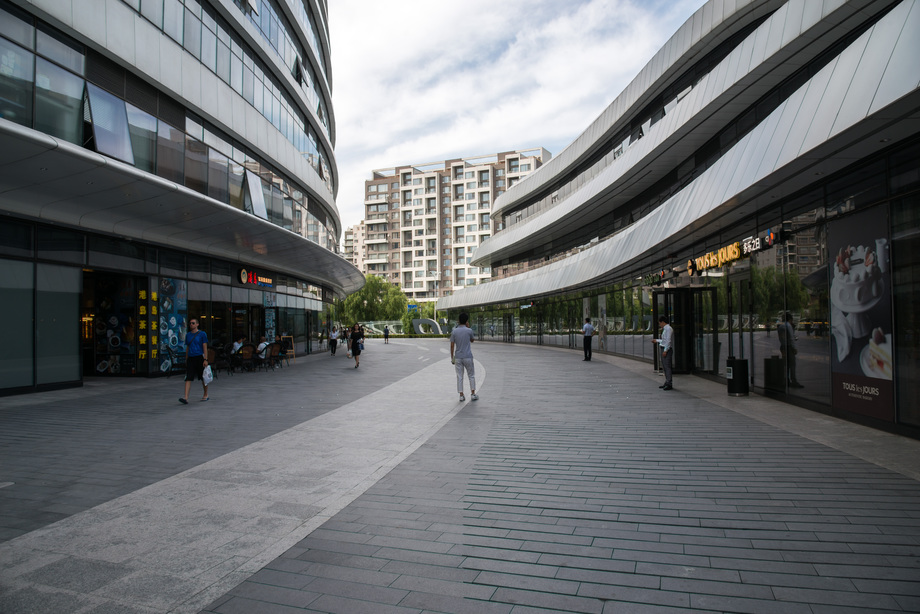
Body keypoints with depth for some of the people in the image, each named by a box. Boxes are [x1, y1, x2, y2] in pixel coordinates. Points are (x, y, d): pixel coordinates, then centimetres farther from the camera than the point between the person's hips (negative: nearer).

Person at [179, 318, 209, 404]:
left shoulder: (202, 334, -2)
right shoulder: (188, 335, 12)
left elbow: (205, 347, -6)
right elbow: (187, 348, 18)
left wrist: (205, 359, -12)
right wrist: (186, 359, 16)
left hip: (199, 358, -4)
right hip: (190, 358, 4)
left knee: (203, 378, 7)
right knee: (188, 378, -7)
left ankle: (206, 395, 23)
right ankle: (186, 397, -13)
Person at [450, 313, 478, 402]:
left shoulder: (454, 332, -2)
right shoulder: (469, 330, -7)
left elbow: (452, 346, -1)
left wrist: (452, 358, 7)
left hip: (458, 357, 2)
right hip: (468, 357, -2)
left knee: (459, 377, 7)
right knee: (471, 376, 11)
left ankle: (461, 395, 7)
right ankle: (473, 394, 9)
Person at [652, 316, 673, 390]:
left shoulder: (668, 329, -13)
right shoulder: (664, 329, 17)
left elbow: (668, 340, -19)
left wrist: (665, 350, -21)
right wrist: (657, 341, 31)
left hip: (667, 349, -10)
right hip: (664, 349, 10)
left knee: (667, 366, -11)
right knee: (664, 366, 14)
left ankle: (669, 384, -10)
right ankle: (667, 382, 22)